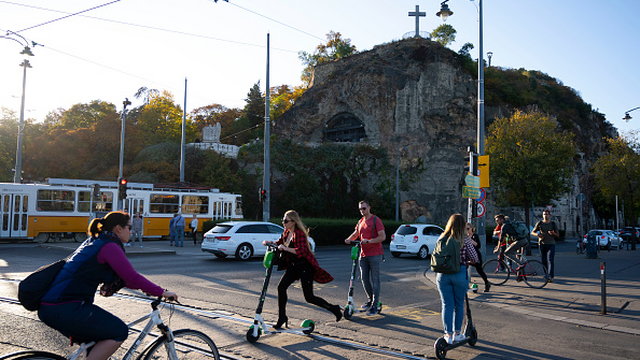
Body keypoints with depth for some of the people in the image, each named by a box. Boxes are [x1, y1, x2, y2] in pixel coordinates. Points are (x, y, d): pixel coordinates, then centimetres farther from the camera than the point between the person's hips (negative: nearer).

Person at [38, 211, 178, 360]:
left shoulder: (94, 242, 18)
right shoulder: (109, 246, -12)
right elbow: (132, 277, -16)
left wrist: (145, 288, 19)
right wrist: (162, 292, -7)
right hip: (65, 309, -10)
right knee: (119, 332, -6)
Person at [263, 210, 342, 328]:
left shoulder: (299, 234, -21)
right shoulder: (287, 232, 5)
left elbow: (301, 251, -33)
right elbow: (280, 242, 20)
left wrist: (285, 248, -32)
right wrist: (269, 242, 2)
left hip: (305, 267, -8)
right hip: (293, 266, 9)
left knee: (309, 297, -5)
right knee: (281, 287, -2)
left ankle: (334, 308, 15)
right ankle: (282, 317, 12)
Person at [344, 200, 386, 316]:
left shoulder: (376, 220, -7)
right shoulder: (360, 221, 14)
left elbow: (383, 236, -14)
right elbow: (355, 233, 24)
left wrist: (369, 241, -25)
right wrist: (349, 239, 2)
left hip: (374, 255, -7)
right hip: (363, 255, 7)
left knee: (375, 280, -3)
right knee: (364, 279, 10)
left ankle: (374, 306, 2)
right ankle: (370, 299, 29)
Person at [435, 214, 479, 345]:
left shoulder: (442, 238, 2)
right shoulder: (465, 239, -5)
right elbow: (475, 258, -4)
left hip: (442, 274, 2)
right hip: (460, 274, -2)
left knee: (447, 305, 10)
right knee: (459, 304, 14)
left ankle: (448, 334, 13)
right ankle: (457, 333, 24)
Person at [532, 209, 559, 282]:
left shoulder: (553, 224, 7)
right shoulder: (539, 223, 7)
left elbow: (558, 235, 9)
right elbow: (532, 232, 9)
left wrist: (553, 233, -14)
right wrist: (537, 234, -13)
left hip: (551, 244, -2)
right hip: (542, 244, 2)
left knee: (550, 260, -14)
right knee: (544, 261, 5)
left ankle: (550, 276, -21)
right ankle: (549, 273, 25)